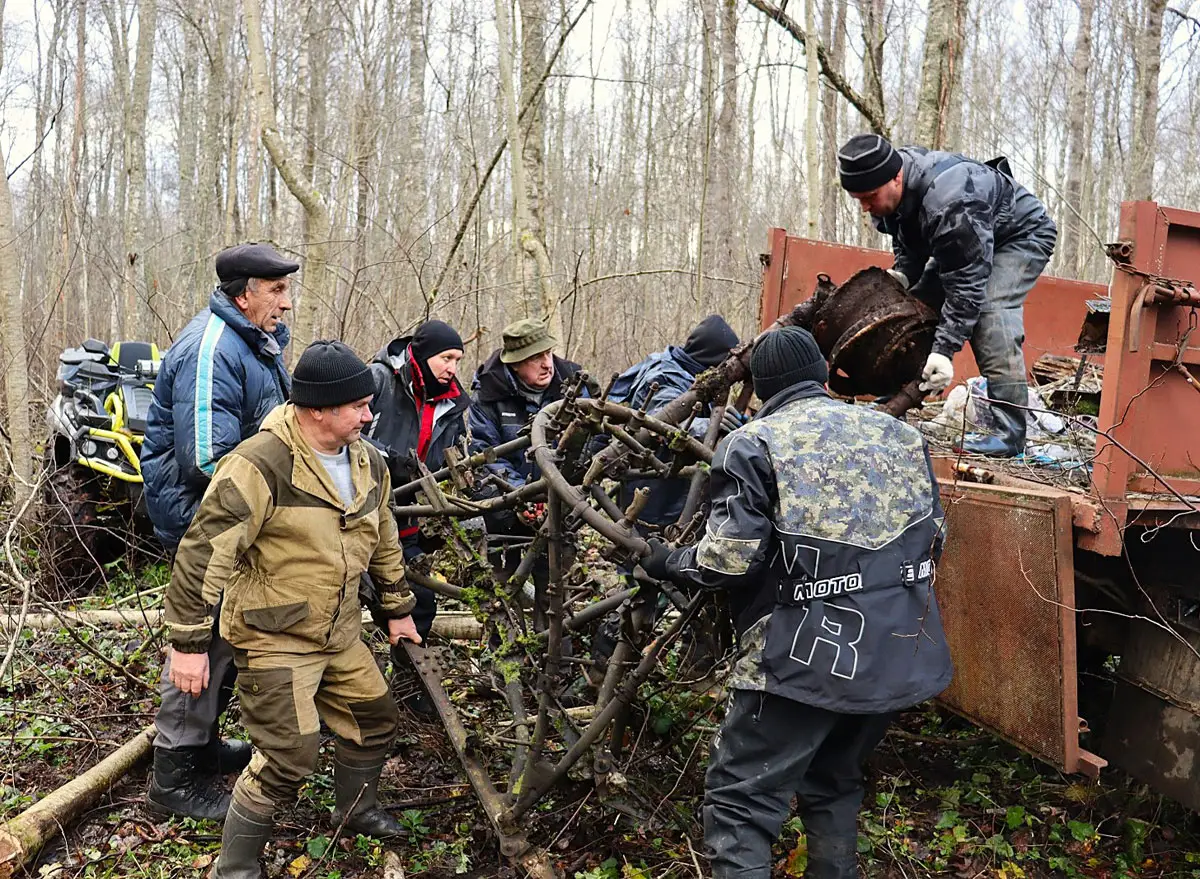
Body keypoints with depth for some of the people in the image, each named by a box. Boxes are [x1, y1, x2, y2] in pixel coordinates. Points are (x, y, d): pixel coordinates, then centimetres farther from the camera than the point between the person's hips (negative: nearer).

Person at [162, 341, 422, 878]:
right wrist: (188, 642, -22)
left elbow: (384, 542, 17)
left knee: (375, 717, 18)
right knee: (289, 759, -10)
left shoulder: (369, 465, 2)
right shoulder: (261, 465, -24)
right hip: (274, 638, -8)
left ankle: (354, 810, 45)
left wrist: (398, 610, 23)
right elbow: (203, 552, -23)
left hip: (339, 632, 8)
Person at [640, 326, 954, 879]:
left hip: (810, 655, -6)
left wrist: (666, 562, 6)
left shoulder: (753, 444, -4)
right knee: (834, 782, 25)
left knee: (740, 801, 1)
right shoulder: (898, 432, 13)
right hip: (902, 653, 7)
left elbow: (730, 561, -13)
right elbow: (933, 538, 16)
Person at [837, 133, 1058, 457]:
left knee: (989, 309, -29)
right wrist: (903, 273, -16)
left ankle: (1010, 433, -27)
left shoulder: (949, 202, -41)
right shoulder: (889, 190, -14)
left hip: (1022, 234, -9)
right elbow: (908, 242, 5)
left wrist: (944, 349, -41)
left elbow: (967, 283, -38)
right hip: (963, 240, 9)